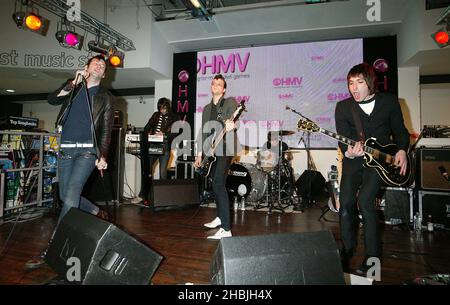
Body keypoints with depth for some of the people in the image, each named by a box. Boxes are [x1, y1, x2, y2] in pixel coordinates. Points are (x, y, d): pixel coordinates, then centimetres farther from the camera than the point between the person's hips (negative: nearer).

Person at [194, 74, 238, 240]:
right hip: (210, 151, 7)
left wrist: (231, 124, -41)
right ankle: (220, 217, 32)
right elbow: (203, 131, 19)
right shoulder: (207, 108, 20)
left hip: (225, 148, -7)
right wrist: (199, 153, 14)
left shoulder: (230, 102, 1)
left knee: (218, 185, -16)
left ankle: (226, 229, -14)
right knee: (216, 185, 14)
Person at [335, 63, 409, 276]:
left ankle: (372, 256, -1)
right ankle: (347, 250, 16)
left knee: (365, 200, -19)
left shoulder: (389, 102, 5)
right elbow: (343, 138, -6)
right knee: (346, 203, -8)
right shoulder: (343, 107, 1)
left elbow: (400, 130, 12)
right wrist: (348, 152, -27)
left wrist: (401, 150, -5)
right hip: (354, 160, 1)